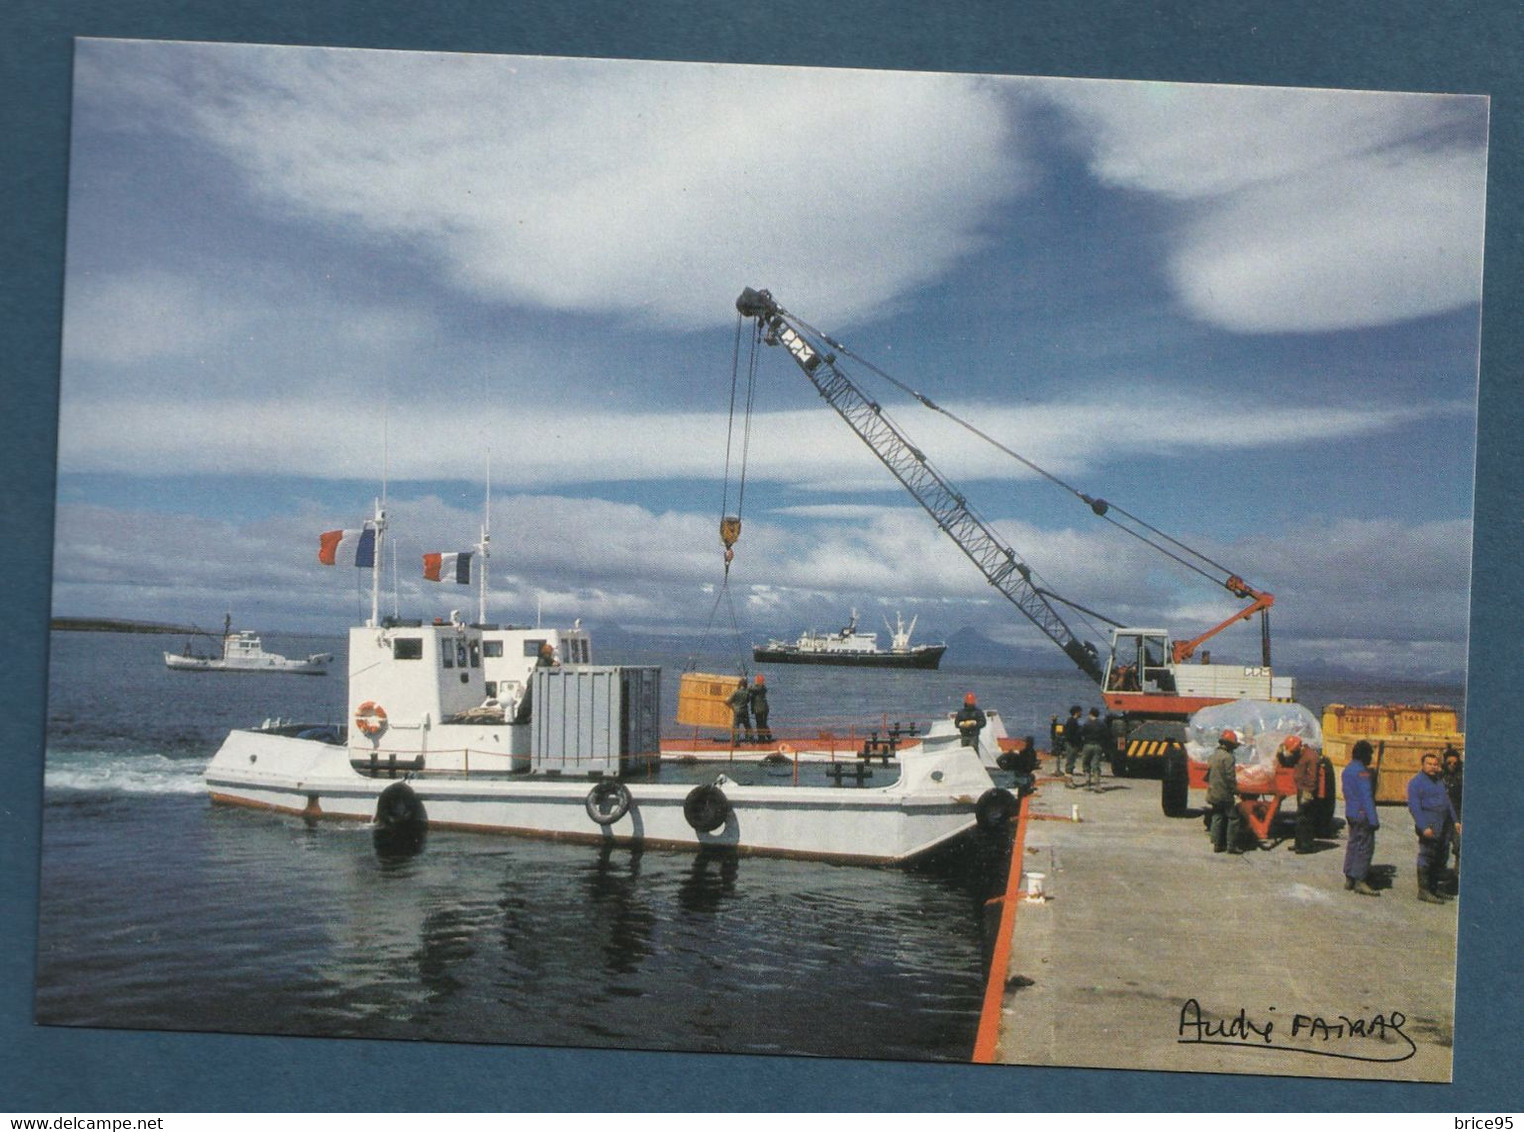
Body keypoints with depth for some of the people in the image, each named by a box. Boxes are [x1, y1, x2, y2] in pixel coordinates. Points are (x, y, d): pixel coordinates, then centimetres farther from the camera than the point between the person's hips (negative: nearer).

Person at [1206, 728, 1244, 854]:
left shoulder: (1213, 756, 12)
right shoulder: (1228, 757, -15)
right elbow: (1230, 777, -18)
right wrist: (1235, 792, -12)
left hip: (1213, 794, 8)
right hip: (1225, 794, -8)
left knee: (1217, 818, 11)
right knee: (1233, 818, -1)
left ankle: (1217, 844, 12)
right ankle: (1231, 845, -1)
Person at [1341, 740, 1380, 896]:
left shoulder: (1347, 770, 13)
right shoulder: (1362, 771, -17)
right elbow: (1367, 797, -20)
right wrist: (1373, 819, -20)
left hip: (1351, 814, 9)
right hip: (1362, 815, -9)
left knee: (1353, 845, 13)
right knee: (1365, 847, -5)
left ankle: (1349, 879, 16)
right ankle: (1360, 881, -6)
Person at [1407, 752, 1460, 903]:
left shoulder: (1438, 781, 19)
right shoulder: (1416, 782, -7)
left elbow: (1447, 801, 27)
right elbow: (1414, 807, -14)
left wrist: (1455, 821, 20)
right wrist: (1424, 827, -22)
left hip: (1444, 826, 8)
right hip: (1429, 826, -8)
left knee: (1441, 858, 11)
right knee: (1427, 857, -8)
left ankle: (1433, 889, 21)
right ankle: (1423, 891, -4)